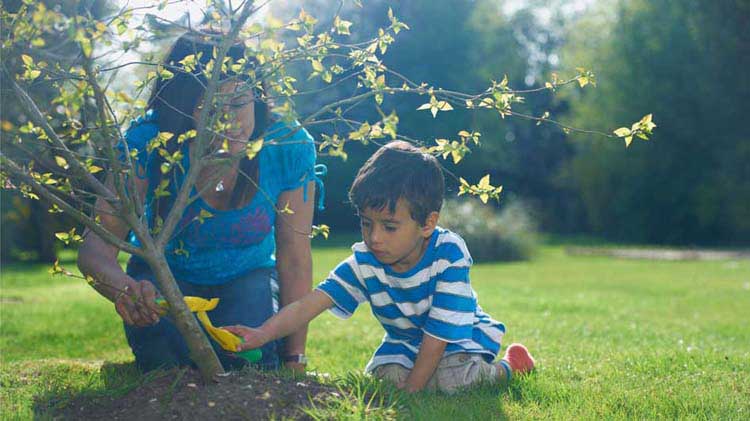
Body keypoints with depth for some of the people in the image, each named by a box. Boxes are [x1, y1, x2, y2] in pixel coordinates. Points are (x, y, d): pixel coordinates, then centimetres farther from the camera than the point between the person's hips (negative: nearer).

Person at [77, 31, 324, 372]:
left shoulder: (289, 146, -24)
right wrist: (124, 289, -56)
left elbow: (295, 258, -14)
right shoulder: (147, 141, -27)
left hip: (247, 279, 1)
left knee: (252, 362, -27)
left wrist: (295, 359, -12)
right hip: (164, 276, 0)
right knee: (166, 360, -28)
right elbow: (96, 244, -31)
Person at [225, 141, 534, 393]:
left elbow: (439, 332, -28)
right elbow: (311, 302, -27)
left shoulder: (449, 255, -29)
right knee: (383, 375, -25)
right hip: (405, 341, 4)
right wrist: (263, 334, -43)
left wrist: (411, 390, -29)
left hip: (459, 336, -3)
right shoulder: (363, 262, -18)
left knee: (451, 378, -31)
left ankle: (507, 368, 0)